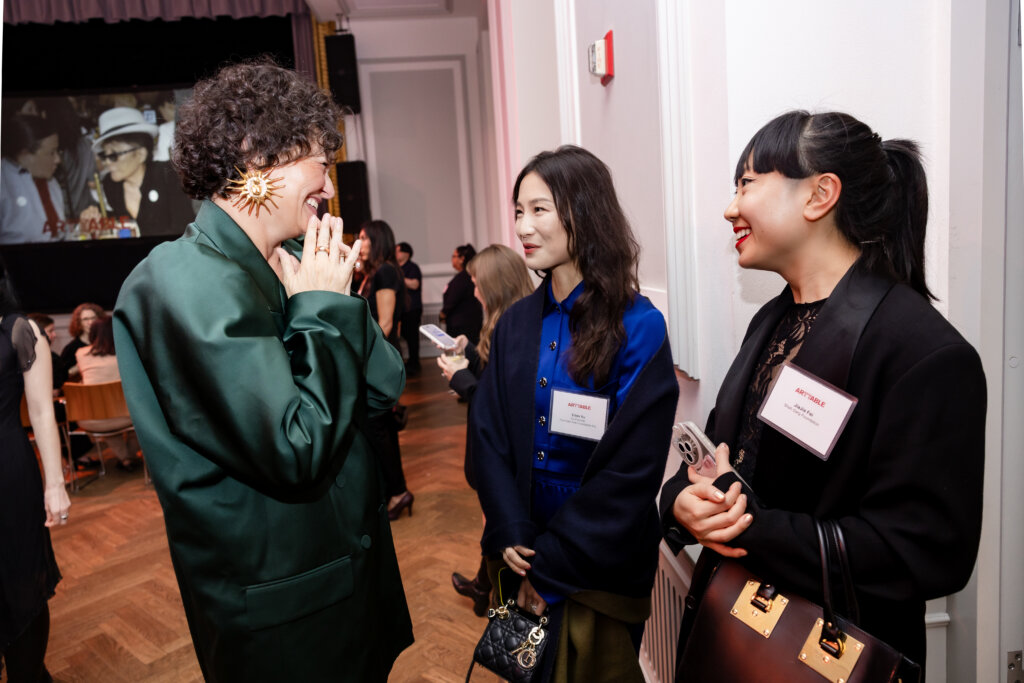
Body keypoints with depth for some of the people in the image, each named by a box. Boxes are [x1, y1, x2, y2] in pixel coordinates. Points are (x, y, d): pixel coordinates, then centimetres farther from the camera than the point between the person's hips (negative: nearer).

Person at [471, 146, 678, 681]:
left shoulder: (638, 327, -14)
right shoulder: (515, 324, 1)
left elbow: (633, 467, -17)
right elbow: (487, 436, -1)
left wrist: (552, 567, -15)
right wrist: (513, 537, -13)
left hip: (597, 571, -4)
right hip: (520, 557, 5)